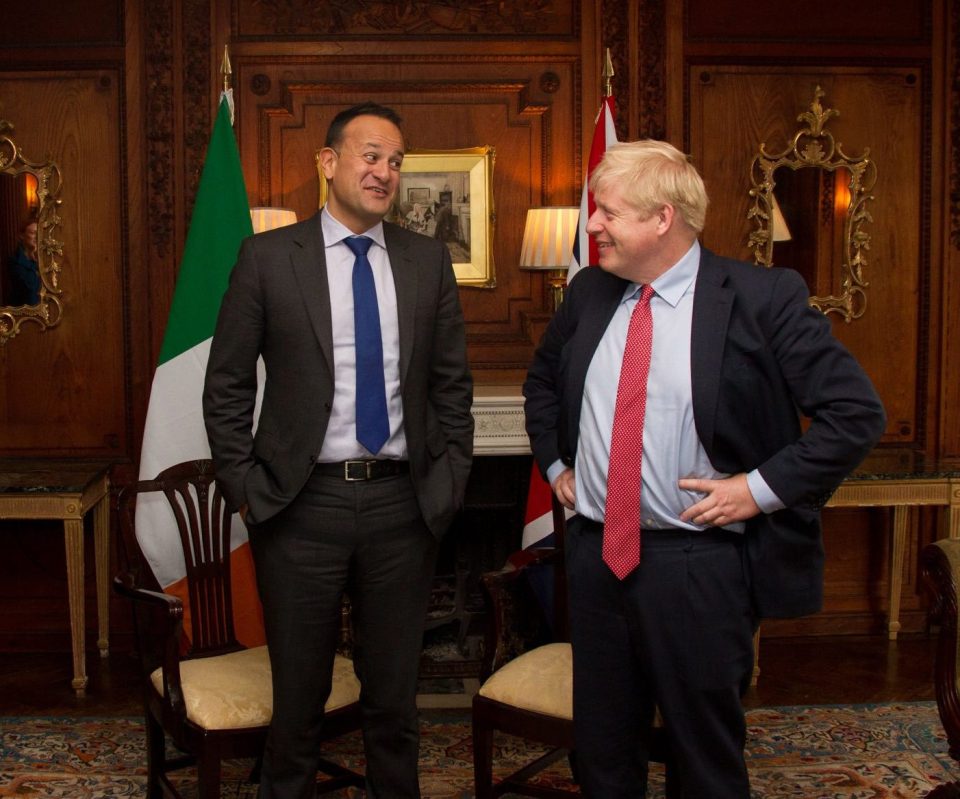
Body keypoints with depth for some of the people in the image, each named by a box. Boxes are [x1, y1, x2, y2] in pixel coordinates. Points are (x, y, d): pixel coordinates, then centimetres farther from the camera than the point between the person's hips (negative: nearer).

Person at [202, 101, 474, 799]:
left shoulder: (429, 260, 5)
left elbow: (453, 383, 10)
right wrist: (246, 489, -4)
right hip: (302, 504, -2)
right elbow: (226, 386, 1)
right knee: (298, 695, 12)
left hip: (402, 503, 2)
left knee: (394, 693, 15)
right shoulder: (269, 256, -1)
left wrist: (449, 483, 3)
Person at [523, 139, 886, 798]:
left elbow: (857, 412, -12)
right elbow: (542, 382, 25)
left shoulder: (763, 298, -11)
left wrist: (760, 488, -15)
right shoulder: (589, 293, 6)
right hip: (596, 553, 5)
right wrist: (555, 463, 12)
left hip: (699, 565, -5)